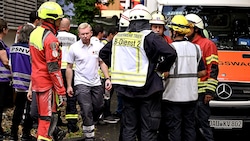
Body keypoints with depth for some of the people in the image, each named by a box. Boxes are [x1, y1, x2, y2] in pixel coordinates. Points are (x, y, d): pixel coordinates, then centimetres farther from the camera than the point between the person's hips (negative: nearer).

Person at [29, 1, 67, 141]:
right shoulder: (50, 39, -20)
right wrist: (61, 91, -19)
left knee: (46, 112, 23)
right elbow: (54, 69, -23)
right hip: (47, 82, -9)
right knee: (47, 116, -1)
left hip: (37, 79, 9)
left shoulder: (35, 33, 8)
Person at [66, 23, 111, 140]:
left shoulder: (98, 45, 0)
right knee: (87, 110, -10)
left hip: (96, 83, 4)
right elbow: (69, 67, 0)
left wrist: (107, 78, 1)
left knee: (99, 107, 12)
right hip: (81, 83, -4)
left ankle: (89, 125, 38)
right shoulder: (74, 48, -7)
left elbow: (102, 63, 10)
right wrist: (69, 86, -1)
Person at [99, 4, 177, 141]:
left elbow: (103, 53, 20)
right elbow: (171, 53, -22)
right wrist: (162, 69, -6)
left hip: (125, 89, 5)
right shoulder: (149, 37, -12)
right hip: (147, 89, -5)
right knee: (148, 129, 3)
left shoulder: (118, 37, 7)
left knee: (128, 127, 14)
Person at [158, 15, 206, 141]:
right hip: (191, 96, 6)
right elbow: (202, 72, 9)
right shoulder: (195, 48, 6)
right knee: (190, 126, 14)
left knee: (174, 128, 2)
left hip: (173, 96, -5)